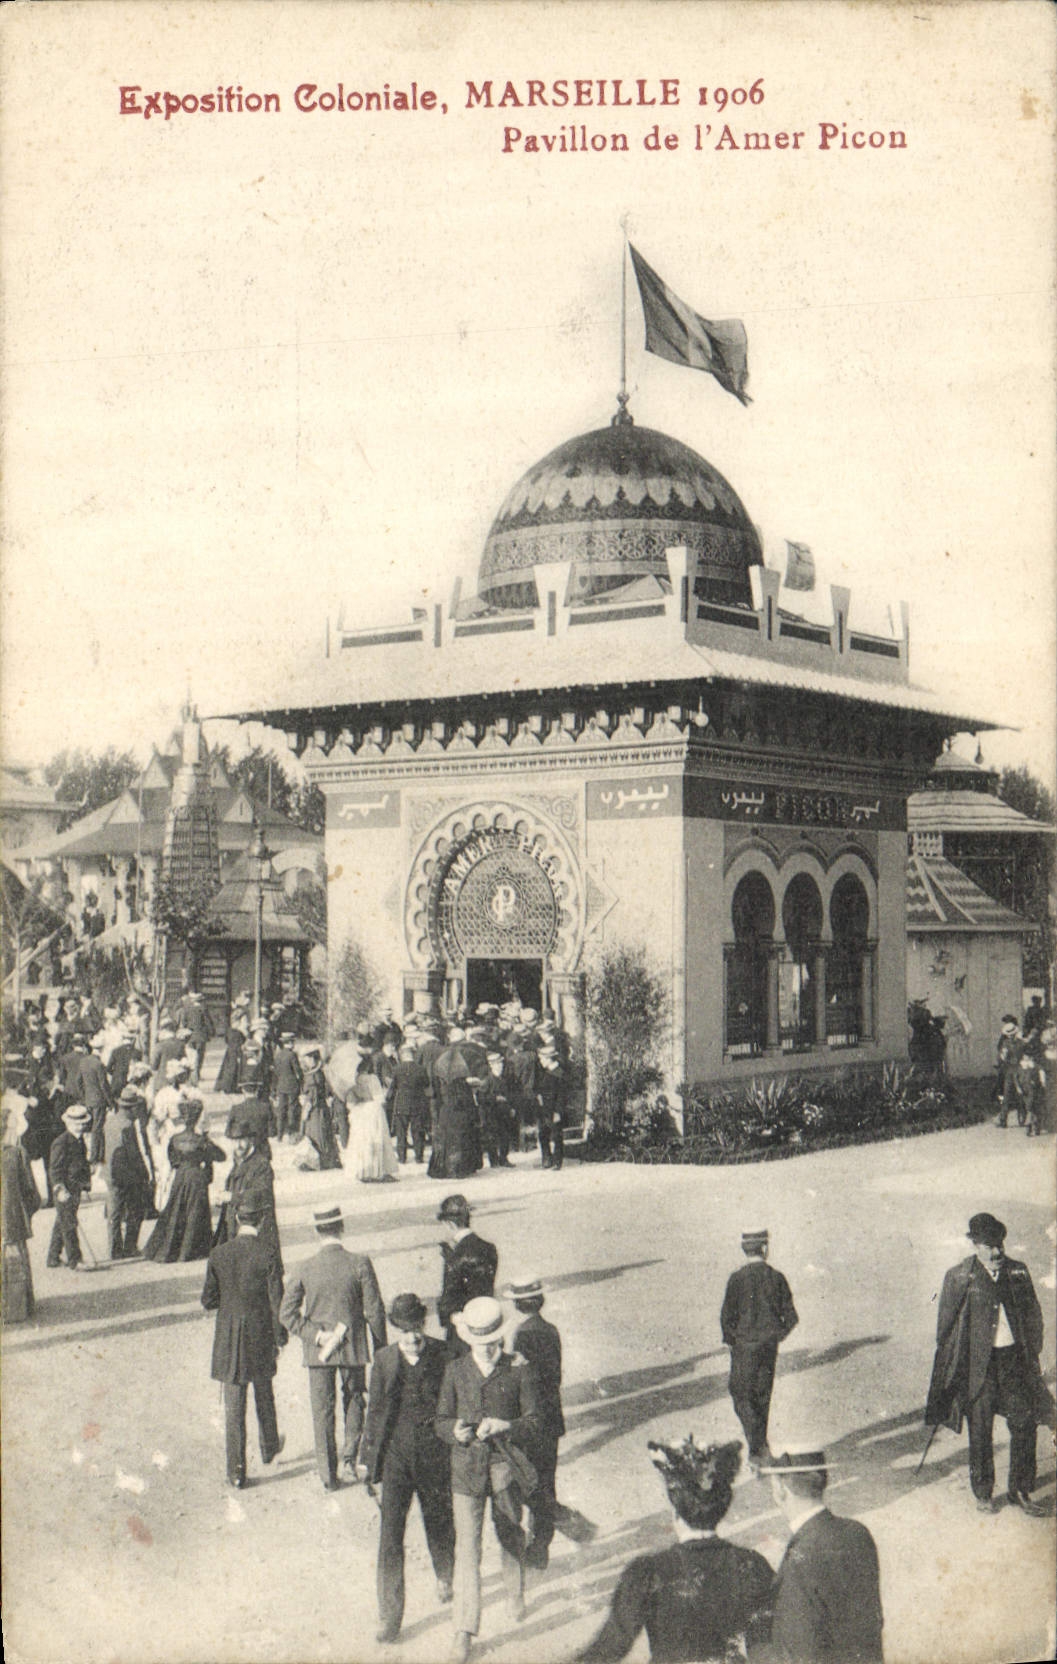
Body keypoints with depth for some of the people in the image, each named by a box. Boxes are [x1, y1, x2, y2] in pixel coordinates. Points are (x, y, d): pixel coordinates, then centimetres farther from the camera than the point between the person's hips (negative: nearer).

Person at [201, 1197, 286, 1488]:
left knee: (233, 1406, 6)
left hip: (228, 1340, 1)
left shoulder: (218, 1256, -8)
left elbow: (208, 1300, -2)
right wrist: (278, 1340, 1)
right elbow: (277, 1304, -11)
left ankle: (236, 1471, 7)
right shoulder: (267, 1257, -14)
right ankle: (269, 1447, 43)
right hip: (260, 1336, -1)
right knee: (264, 1394, 23)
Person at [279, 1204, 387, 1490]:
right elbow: (374, 1311, -9)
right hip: (354, 1347, 0)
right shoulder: (359, 1264, -13)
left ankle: (328, 1475, 13)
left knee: (322, 1410, 10)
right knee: (353, 1399, 23)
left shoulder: (306, 1268, -8)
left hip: (318, 1349, 1)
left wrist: (317, 1336, -8)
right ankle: (350, 1458, 14)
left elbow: (287, 1314, -9)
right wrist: (381, 1348, 2)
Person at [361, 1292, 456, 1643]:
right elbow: (375, 1410, 7)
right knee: (391, 1533, -4)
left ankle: (445, 1578, 47)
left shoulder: (444, 1356, -7)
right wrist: (368, 1455, 9)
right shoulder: (384, 1360, -2)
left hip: (435, 1453, 0)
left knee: (439, 1522, 16)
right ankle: (390, 1616, 3)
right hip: (396, 1454, 0)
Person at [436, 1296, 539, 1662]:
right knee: (467, 1548, -5)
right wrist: (456, 1432, -19)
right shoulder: (455, 1370, -3)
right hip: (467, 1469, 0)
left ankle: (515, 1594, 47)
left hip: (506, 1467, 0)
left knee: (510, 1537, 18)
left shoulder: (518, 1370, -7)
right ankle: (464, 1631, 1)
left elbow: (532, 1425, -3)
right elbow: (442, 1421, 3)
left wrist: (504, 1427, -23)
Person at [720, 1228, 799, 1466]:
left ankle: (755, 1444, -11)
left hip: (744, 1345, -4)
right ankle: (761, 1442, 24)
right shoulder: (776, 1277, -2)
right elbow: (791, 1317, 1)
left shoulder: (738, 1278, -12)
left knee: (741, 1393, 2)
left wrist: (730, 1340, 4)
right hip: (770, 1344, 4)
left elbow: (727, 1315, -11)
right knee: (763, 1393, 17)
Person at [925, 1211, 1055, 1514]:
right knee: (980, 1431, 4)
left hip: (1014, 1358, 3)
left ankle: (1020, 1491, 19)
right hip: (979, 1363, -3)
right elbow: (946, 1327, -1)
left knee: (1024, 1424, 3)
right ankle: (983, 1495, 20)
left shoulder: (1018, 1272, 5)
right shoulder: (959, 1278, -6)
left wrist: (1033, 1353, 7)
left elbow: (1033, 1315, 13)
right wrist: (951, 1363, -3)